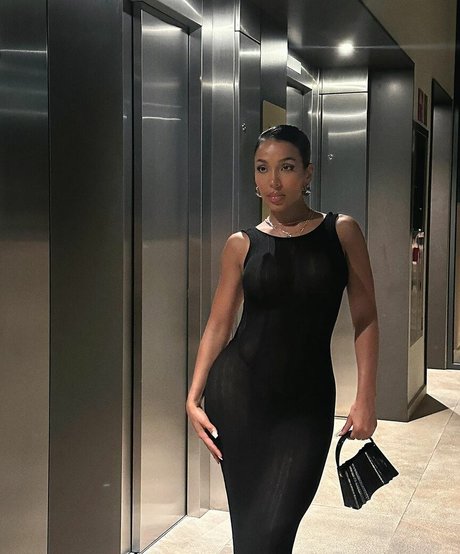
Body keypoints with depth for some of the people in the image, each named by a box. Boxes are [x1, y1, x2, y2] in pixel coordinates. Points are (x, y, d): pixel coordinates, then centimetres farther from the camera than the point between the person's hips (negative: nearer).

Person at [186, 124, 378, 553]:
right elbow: (219, 324, 6)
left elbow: (365, 321, 2)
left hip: (307, 401, -1)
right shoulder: (241, 245, 4)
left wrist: (365, 398, -4)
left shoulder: (341, 232, 1)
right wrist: (194, 397, -2)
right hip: (238, 391, 1)